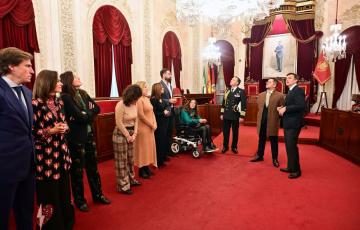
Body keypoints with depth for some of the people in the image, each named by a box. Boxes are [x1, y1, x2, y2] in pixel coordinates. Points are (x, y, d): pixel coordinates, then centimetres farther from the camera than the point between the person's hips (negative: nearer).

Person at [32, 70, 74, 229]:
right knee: (50, 195, 5)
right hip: (46, 157, -7)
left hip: (61, 155, 7)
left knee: (64, 192, 14)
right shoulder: (35, 104, -11)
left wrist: (64, 127, -1)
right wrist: (50, 131, -19)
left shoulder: (59, 101, 11)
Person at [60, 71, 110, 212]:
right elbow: (80, 117, -20)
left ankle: (97, 195, 30)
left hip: (89, 134, 7)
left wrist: (85, 115, -13)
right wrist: (89, 114, -2)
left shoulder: (83, 93, 9)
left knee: (93, 166, 15)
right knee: (77, 170, 7)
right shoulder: (65, 97, -13)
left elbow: (97, 108, 3)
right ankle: (79, 200, 23)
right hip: (76, 137, -7)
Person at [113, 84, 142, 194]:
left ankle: (131, 179, 34)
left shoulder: (134, 104, 2)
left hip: (131, 133, 7)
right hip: (121, 134, -7)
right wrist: (128, 135, -12)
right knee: (122, 160, 1)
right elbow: (119, 123, -19)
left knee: (130, 158, 18)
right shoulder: (120, 105, -20)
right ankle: (123, 186, 12)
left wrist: (134, 134, -1)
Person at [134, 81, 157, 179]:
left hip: (150, 128, 9)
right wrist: (151, 125, -13)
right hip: (143, 127, -9)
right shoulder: (139, 100, -15)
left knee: (149, 147, 14)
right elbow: (141, 116, -20)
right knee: (143, 148, 1)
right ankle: (141, 170, 14)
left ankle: (147, 167, 26)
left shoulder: (147, 99, 12)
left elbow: (152, 112, 12)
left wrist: (155, 124, 0)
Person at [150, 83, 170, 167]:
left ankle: (162, 160, 27)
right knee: (159, 142, -2)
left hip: (163, 123, 9)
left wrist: (166, 112, -2)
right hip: (158, 124, -9)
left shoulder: (161, 99, 12)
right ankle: (158, 161, 11)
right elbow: (154, 113, -20)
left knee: (164, 141, 14)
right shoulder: (153, 100, -14)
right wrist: (163, 113, -13)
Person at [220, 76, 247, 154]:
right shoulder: (227, 91, 10)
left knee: (235, 132, 9)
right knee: (225, 132, 8)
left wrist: (242, 116, -13)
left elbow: (243, 104, -9)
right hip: (226, 115, 4)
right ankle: (225, 146, 22)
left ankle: (234, 147, 23)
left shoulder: (241, 91, -6)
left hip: (235, 115, -4)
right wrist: (222, 113, 10)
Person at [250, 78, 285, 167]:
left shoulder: (279, 96, -6)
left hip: (272, 122, -4)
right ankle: (259, 156, 29)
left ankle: (275, 159, 20)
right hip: (262, 121, 5)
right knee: (261, 139, 15)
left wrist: (276, 118, -8)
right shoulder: (261, 95, 10)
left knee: (274, 141, 7)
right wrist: (260, 117, 8)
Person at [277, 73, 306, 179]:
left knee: (292, 146, -5)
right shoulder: (290, 91, 17)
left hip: (293, 123, -10)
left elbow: (301, 105, -25)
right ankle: (290, 167, 29)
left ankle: (296, 170, 8)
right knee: (288, 146, 16)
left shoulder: (298, 90, -12)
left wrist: (285, 109, -21)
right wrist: (282, 108, 4)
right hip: (288, 123, 10)